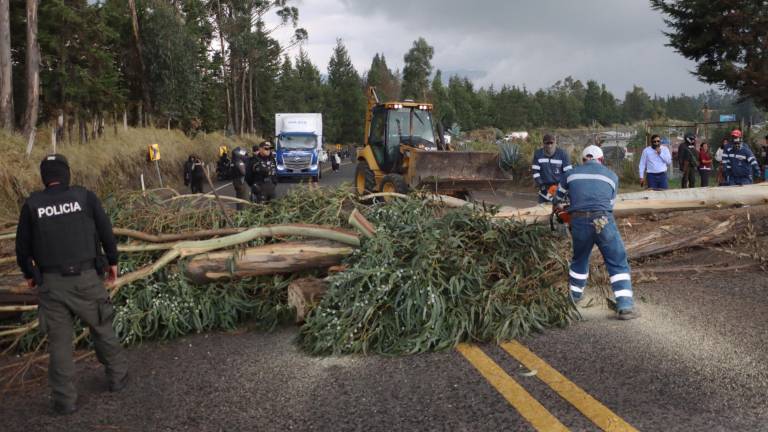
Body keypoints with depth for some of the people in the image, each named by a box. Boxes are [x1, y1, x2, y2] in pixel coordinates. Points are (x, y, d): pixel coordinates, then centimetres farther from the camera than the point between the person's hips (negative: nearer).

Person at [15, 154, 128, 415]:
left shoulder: (32, 204, 1)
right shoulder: (84, 196, -1)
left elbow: (22, 246, 7)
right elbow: (106, 231, 1)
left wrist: (28, 273, 23)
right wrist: (112, 261, 15)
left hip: (51, 282, 0)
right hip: (87, 277, 0)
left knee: (59, 340, 6)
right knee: (102, 327, 17)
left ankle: (65, 400, 10)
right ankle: (117, 377, 28)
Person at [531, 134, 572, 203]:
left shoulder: (562, 153, -5)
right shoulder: (538, 154, -2)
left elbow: (568, 171, -4)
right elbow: (535, 171, -2)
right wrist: (541, 185, -8)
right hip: (545, 188, 2)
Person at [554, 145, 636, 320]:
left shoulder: (571, 174, 17)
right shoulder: (611, 176, 14)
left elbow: (558, 197, 33)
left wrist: (557, 207, 55)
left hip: (579, 222, 2)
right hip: (603, 222, -2)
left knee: (579, 260, 25)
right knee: (618, 264, 5)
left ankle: (573, 296, 39)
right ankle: (625, 307, -5)